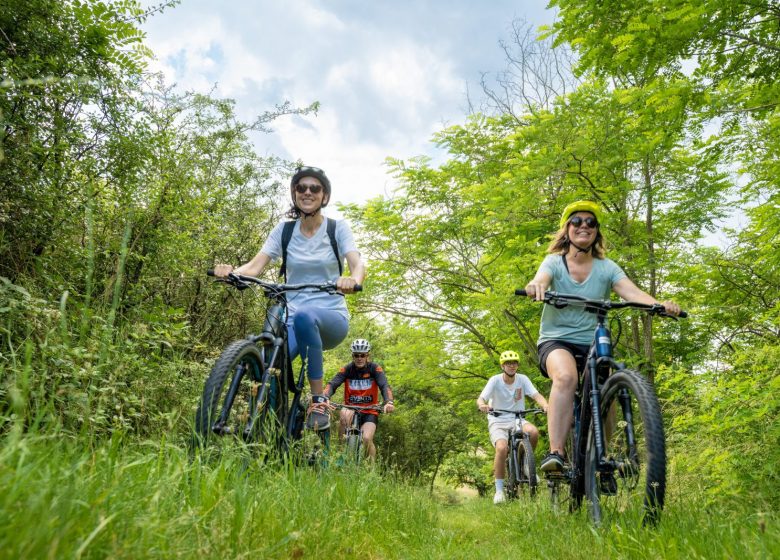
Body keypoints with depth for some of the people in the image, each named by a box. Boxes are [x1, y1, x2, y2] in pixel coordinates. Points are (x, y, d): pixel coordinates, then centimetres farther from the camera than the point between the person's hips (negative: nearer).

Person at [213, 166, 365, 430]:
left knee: (304, 316, -39)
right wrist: (232, 271, -28)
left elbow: (358, 265, -15)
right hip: (292, 320, 2)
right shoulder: (284, 229, 6)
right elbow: (255, 266, -5)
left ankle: (319, 401, -23)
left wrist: (352, 279, -40)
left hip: (331, 319, -1)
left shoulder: (338, 227, 0)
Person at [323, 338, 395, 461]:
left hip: (369, 412, -1)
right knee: (345, 413, -33)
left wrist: (389, 402, -41)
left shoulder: (375, 368, -8)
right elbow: (332, 384, -18)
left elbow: (385, 386, -21)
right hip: (351, 409, 1)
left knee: (367, 439, -24)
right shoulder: (347, 369, -6)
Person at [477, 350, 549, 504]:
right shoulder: (495, 380, -9)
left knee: (534, 432, -30)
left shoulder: (522, 379, -3)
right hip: (498, 421, -2)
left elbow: (536, 395, -14)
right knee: (502, 448, -30)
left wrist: (546, 405, -36)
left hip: (518, 419, 2)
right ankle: (499, 490, -13)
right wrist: (482, 405, -44)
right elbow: (480, 399, -19)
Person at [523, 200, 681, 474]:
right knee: (566, 377, -33)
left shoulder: (607, 268, 5)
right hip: (556, 340, -2)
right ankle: (555, 452, -32)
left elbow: (632, 292, -11)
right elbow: (540, 280, -22)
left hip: (592, 344, 3)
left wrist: (660, 305, -32)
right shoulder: (554, 262, 0)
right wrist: (536, 286, -47)